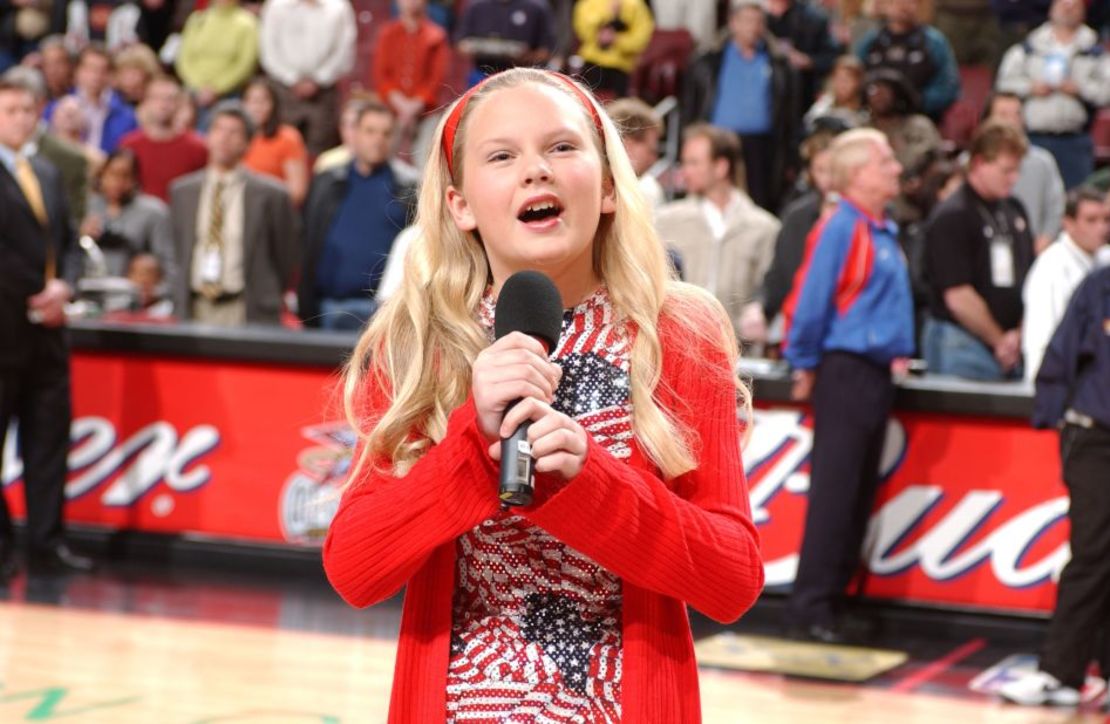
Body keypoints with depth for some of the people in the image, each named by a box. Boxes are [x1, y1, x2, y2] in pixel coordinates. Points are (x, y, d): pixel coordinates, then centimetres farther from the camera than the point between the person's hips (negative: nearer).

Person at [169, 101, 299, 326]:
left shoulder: (270, 195, -2)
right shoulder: (182, 191, 12)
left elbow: (286, 258, 4)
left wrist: (262, 297, 7)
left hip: (249, 315, -3)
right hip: (195, 311, 4)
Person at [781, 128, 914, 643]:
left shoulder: (885, 232, 14)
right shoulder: (841, 229, -12)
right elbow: (810, 301, -13)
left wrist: (897, 352, 14)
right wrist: (806, 365, -8)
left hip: (875, 376, 9)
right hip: (845, 373, -9)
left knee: (860, 496, 10)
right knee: (834, 494, -8)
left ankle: (833, 597, 16)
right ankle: (810, 606, -5)